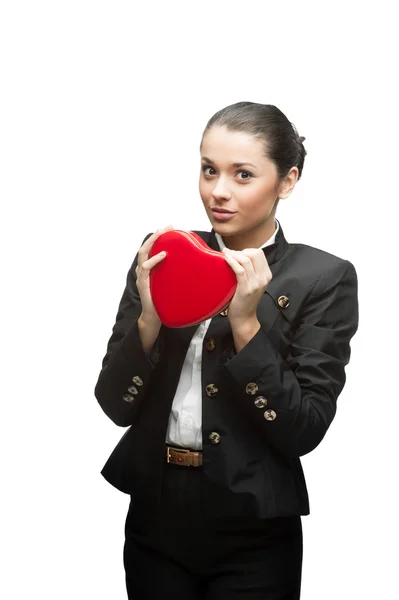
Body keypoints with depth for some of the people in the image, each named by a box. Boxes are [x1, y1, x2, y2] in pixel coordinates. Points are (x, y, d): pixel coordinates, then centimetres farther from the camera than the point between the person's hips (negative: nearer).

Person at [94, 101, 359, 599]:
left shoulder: (324, 278, -7)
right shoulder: (161, 256, 0)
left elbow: (304, 431, -12)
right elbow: (115, 406, -2)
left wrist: (245, 324, -21)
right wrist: (149, 317, -17)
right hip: (154, 519, 3)